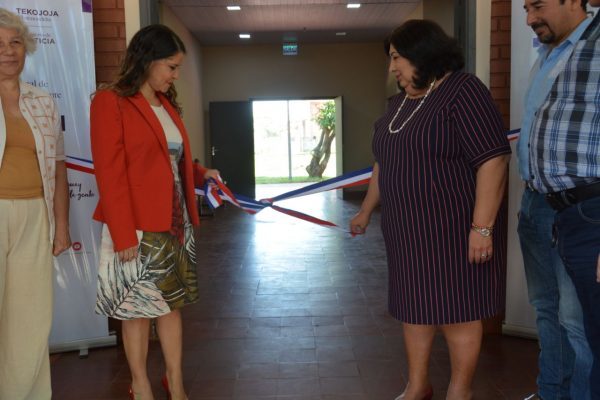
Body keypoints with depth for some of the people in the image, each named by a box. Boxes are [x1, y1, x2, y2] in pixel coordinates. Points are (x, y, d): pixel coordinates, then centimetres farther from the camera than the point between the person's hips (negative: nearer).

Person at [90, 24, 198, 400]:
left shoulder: (168, 104, 13)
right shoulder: (110, 102, -9)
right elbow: (110, 174, -14)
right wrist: (123, 235, -17)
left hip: (175, 222, 7)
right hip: (137, 227, -7)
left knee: (172, 302, 12)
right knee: (137, 309, 6)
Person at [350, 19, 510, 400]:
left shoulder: (463, 91, -13)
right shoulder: (399, 102, 12)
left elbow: (493, 159, -20)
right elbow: (384, 164, 22)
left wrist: (482, 227, -24)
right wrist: (367, 211, 25)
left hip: (453, 226, -8)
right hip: (409, 227, 8)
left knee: (456, 306, 2)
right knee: (414, 304, 13)